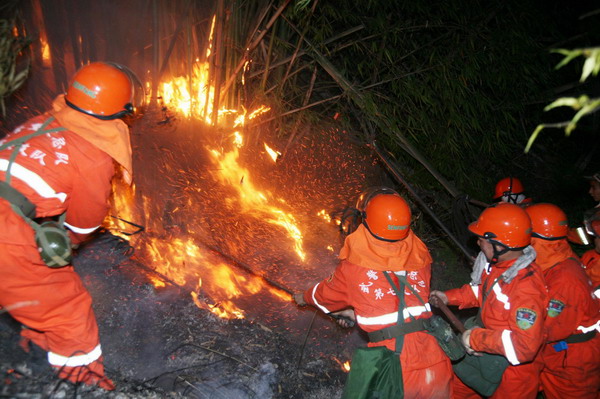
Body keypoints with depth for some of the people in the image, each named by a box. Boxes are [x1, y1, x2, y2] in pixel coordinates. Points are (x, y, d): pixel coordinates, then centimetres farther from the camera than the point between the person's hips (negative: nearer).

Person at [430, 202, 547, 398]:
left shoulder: (527, 288, -36)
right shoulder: (497, 264, -12)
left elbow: (525, 345, -37)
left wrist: (477, 339, -30)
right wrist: (450, 297, 4)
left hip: (514, 366, -7)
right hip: (487, 353, 7)